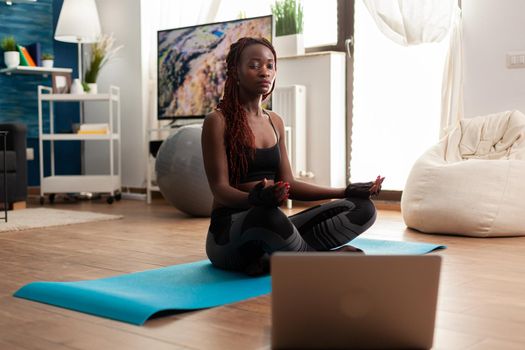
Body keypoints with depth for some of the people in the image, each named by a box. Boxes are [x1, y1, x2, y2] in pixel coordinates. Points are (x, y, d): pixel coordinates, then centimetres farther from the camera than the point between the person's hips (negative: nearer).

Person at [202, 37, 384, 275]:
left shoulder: (275, 122, 14)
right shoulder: (218, 121, -6)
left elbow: (288, 184, 13)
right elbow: (220, 188, -14)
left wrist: (345, 191, 4)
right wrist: (254, 199, -36)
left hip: (273, 229, 6)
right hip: (230, 234, -6)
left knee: (363, 209, -9)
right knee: (267, 215, -42)